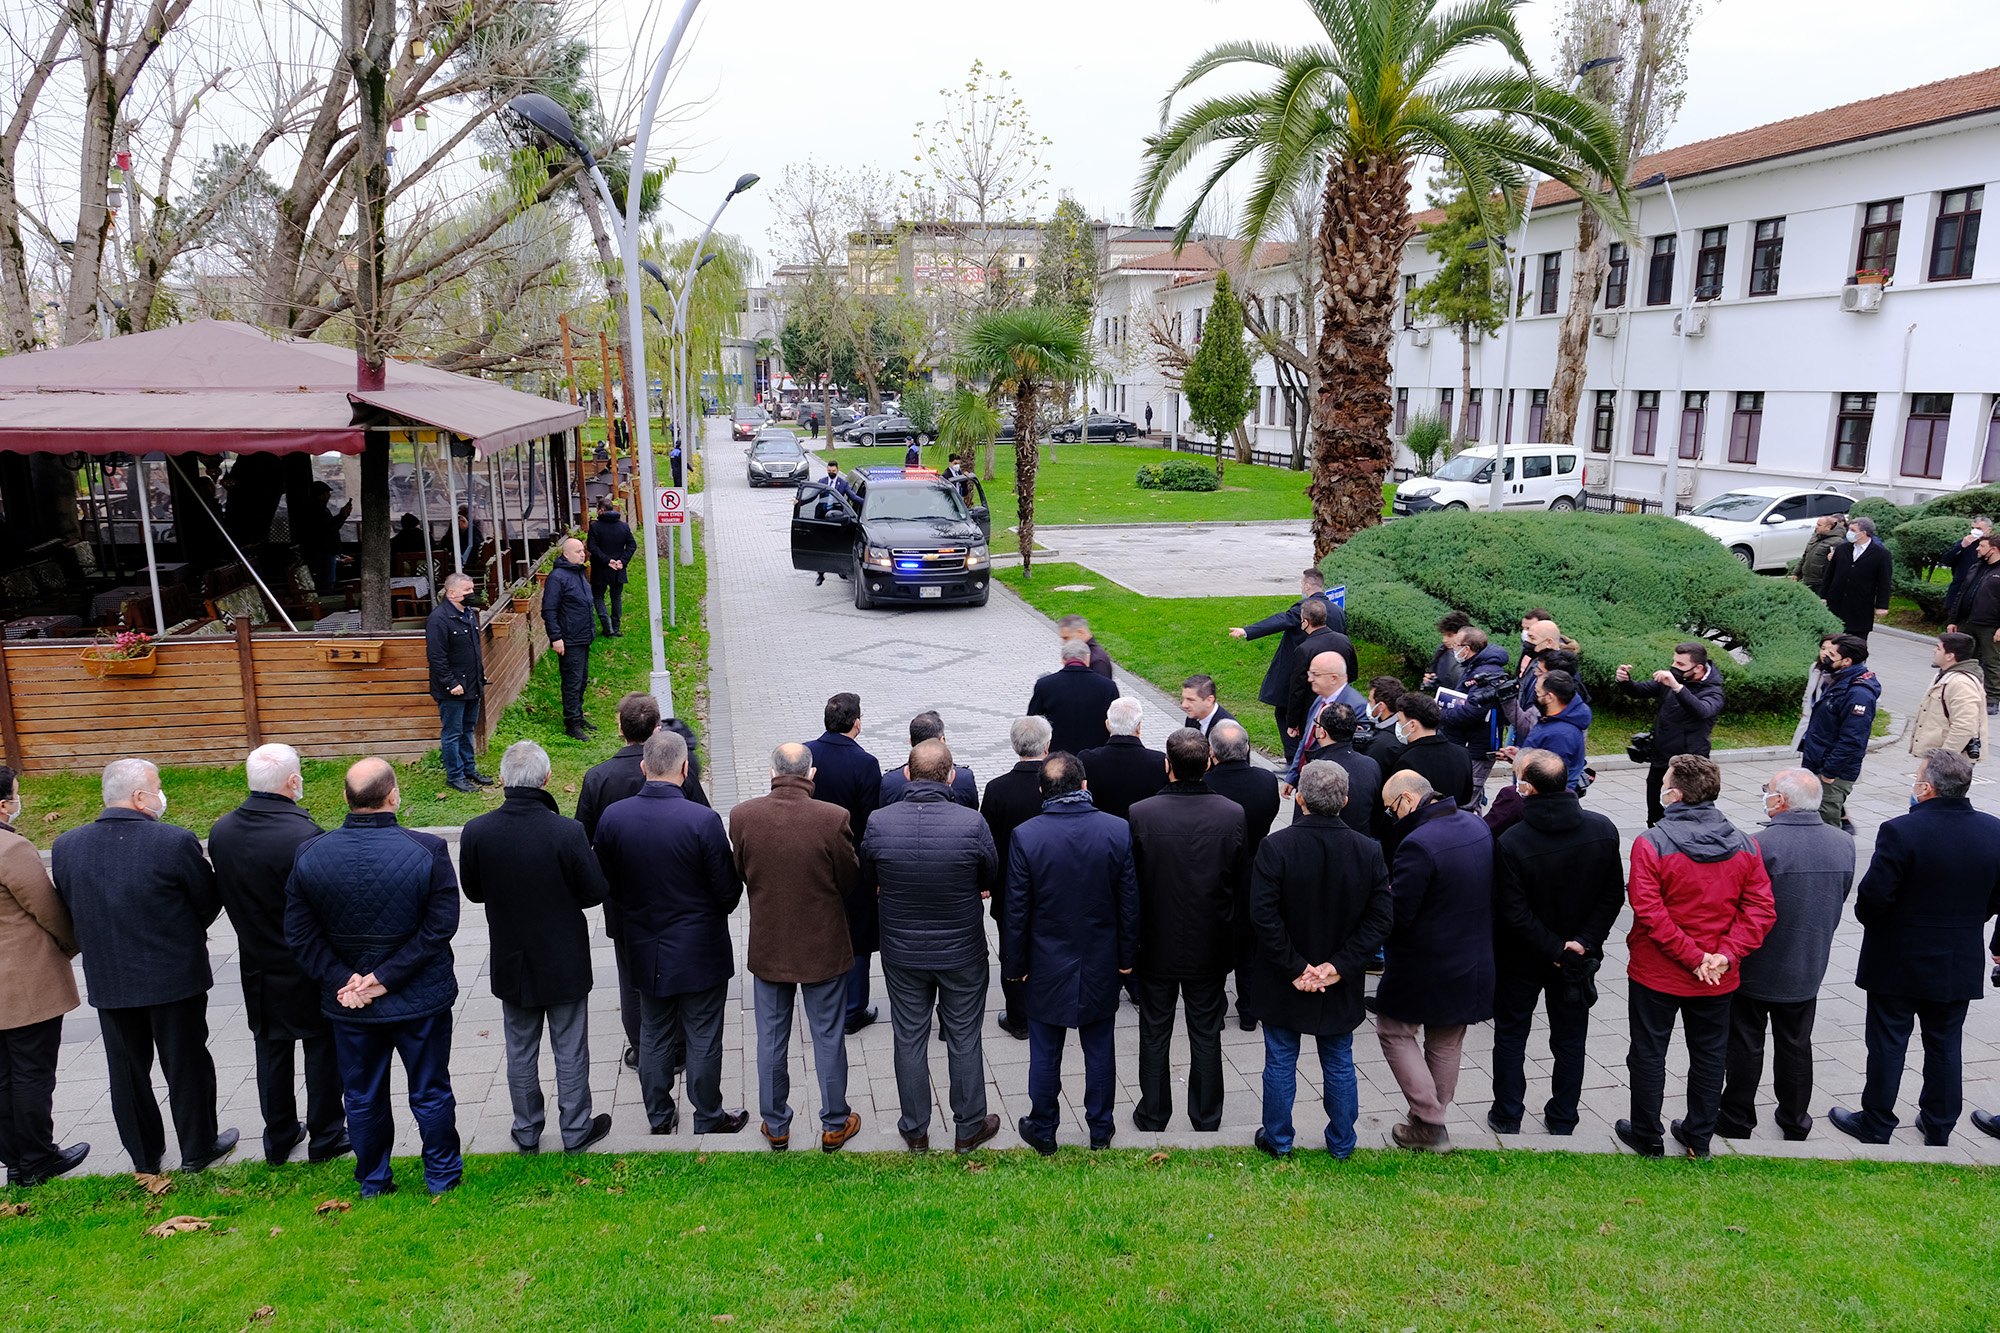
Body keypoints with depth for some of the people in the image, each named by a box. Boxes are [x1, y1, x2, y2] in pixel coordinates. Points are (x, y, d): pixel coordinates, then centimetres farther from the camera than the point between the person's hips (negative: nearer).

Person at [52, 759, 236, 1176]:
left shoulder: (65, 847, -7)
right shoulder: (176, 843, -21)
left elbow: (71, 911, 5)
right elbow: (209, 902, -9)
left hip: (107, 981, 4)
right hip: (175, 977, -4)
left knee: (127, 1070, 18)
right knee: (186, 1065, 13)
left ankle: (143, 1157, 32)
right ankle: (198, 1150, 26)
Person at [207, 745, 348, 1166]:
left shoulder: (221, 831, -6)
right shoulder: (304, 836, -28)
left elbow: (224, 896, 5)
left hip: (257, 965, 6)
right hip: (308, 967, -6)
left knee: (271, 1051, 19)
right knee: (322, 1050, 11)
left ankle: (278, 1139, 33)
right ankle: (325, 1138, 24)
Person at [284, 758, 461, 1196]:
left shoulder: (310, 855, -9)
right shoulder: (428, 850, -19)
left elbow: (299, 934, -8)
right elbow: (440, 926, -19)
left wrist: (342, 979, -9)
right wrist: (387, 977, -14)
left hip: (349, 1007, 3)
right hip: (420, 1000, -2)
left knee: (363, 1098, 21)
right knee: (431, 1094, 16)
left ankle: (372, 1182, 37)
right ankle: (442, 1176, 31)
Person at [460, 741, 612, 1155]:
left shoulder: (476, 832, -16)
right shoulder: (568, 833, -25)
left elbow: (473, 892, -2)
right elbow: (595, 892, -14)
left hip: (511, 962, 3)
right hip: (565, 961, -3)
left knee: (520, 1051, 20)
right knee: (570, 1051, 14)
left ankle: (527, 1132, 35)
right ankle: (576, 1131, 28)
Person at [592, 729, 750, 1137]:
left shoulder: (612, 818, -10)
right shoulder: (703, 820, -23)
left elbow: (605, 885, 2)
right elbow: (728, 892, -15)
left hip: (645, 950, 4)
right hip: (699, 951, -4)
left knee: (653, 1035, 19)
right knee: (703, 1040, 11)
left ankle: (659, 1117, 34)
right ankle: (708, 1120, 26)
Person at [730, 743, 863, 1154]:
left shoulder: (742, 815, -14)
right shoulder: (834, 818, -21)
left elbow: (740, 874, 0)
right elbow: (850, 881, -9)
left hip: (768, 946, 2)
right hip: (824, 946, -2)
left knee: (771, 1040, 17)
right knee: (828, 1038, 14)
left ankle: (775, 1127, 32)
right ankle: (835, 1124, 28)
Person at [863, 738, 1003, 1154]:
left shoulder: (879, 823, -16)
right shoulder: (972, 824, -21)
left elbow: (867, 884, 0)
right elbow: (992, 881, -4)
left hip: (901, 952, 1)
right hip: (962, 952, -1)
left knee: (909, 1039, 16)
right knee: (964, 1039, 15)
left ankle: (915, 1131, 31)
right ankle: (969, 1128, 30)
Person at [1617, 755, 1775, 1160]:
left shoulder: (1650, 844, -19)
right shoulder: (1744, 845, -5)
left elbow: (1649, 912, -23)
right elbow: (1761, 910, -8)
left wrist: (1692, 956, -17)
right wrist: (1725, 954, -12)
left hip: (1656, 974, -4)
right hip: (1719, 980, 4)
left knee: (1648, 1053, 12)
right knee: (1709, 1054, 20)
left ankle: (1647, 1137, 25)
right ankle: (1699, 1136, 33)